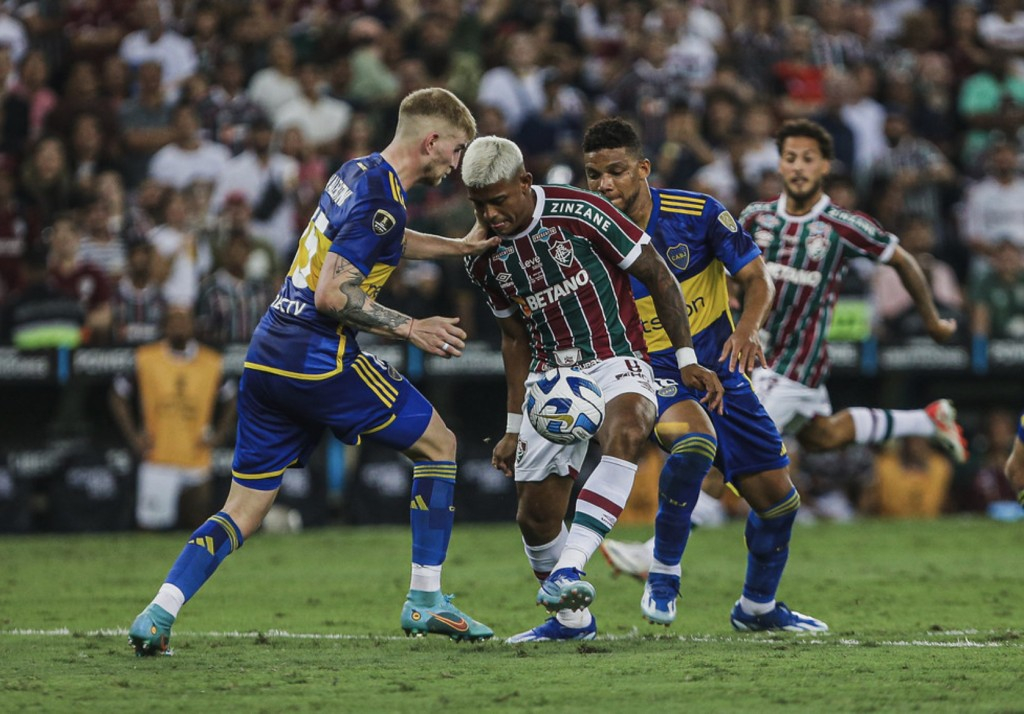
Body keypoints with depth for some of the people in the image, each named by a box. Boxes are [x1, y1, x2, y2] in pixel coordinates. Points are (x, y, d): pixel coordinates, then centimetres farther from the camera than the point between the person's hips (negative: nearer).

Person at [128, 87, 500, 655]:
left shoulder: (357, 172, 15)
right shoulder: (381, 198, -14)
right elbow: (333, 294, -20)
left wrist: (458, 246, 32)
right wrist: (409, 329, -11)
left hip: (266, 359, 9)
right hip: (318, 361, -9)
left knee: (244, 509, 9)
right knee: (438, 443, 9)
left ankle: (157, 614, -7)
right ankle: (425, 601, 9)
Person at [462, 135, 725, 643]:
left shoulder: (580, 215, -15)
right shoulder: (484, 258, 2)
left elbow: (657, 277, -6)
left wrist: (687, 361, -6)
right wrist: (515, 426, 17)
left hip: (614, 363, -5)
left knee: (625, 434, -38)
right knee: (535, 517, 2)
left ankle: (568, 570, -48)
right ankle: (571, 618, 25)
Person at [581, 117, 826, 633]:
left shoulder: (697, 214, -11)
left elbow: (756, 279, -6)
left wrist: (747, 330, -26)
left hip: (719, 367, 3)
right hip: (653, 372, -3)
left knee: (776, 497, 5)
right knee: (691, 443, -37)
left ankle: (758, 607, 31)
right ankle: (664, 573, -17)